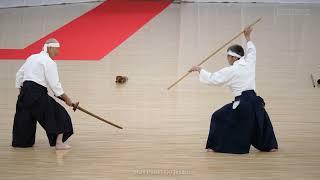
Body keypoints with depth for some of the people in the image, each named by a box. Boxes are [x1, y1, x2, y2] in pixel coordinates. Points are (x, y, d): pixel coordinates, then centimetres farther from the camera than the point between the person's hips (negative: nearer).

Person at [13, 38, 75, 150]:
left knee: (25, 117, 23)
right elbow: (54, 84, -11)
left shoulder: (32, 58, 17)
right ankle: (59, 143, -5)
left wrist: (21, 91, 28)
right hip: (38, 94, -8)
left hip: (25, 91, 8)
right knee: (59, 115, 0)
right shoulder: (49, 62, -6)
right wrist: (66, 99, -4)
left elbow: (19, 75, 21)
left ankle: (18, 141, 35)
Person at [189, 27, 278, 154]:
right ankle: (270, 146, 35)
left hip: (242, 103, -6)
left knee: (219, 117, 7)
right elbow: (251, 51, 30)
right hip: (254, 101, 6)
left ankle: (215, 146, 9)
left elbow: (212, 79, -2)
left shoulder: (230, 71, -7)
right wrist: (248, 38, 42)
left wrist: (199, 70, 11)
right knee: (261, 121, 31)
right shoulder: (249, 64, 8)